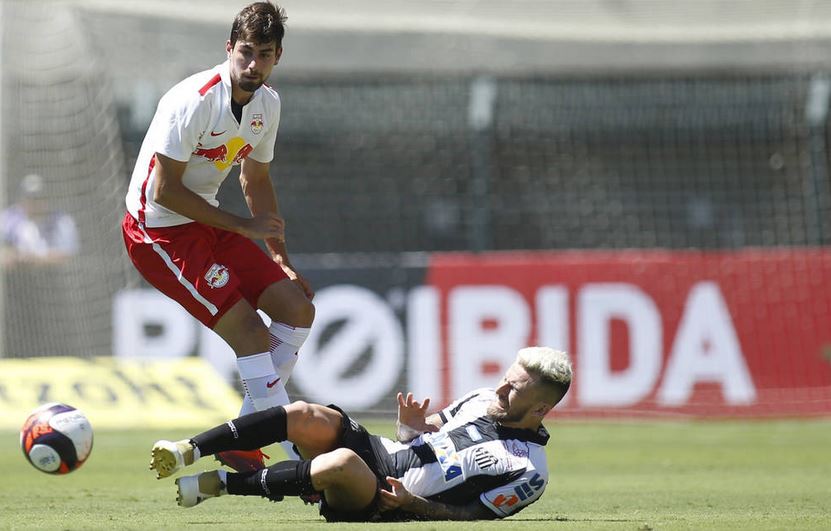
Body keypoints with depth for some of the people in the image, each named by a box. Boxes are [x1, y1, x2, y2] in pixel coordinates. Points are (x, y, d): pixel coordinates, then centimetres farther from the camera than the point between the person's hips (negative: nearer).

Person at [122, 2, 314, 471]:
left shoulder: (268, 103, 2)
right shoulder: (193, 101, -24)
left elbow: (256, 180, 16)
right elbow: (165, 190, -23)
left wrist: (282, 259, 12)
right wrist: (243, 226, -18)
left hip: (207, 223, 9)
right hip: (158, 231, -9)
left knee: (298, 308, 0)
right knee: (250, 330, -18)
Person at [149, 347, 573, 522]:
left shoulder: (528, 472, -10)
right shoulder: (483, 402, 12)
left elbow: (471, 516, -10)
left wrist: (413, 505, -22)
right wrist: (410, 426, -1)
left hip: (383, 507, -8)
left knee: (341, 463, -38)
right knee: (308, 417, -19)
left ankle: (217, 483, -25)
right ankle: (188, 451, -18)